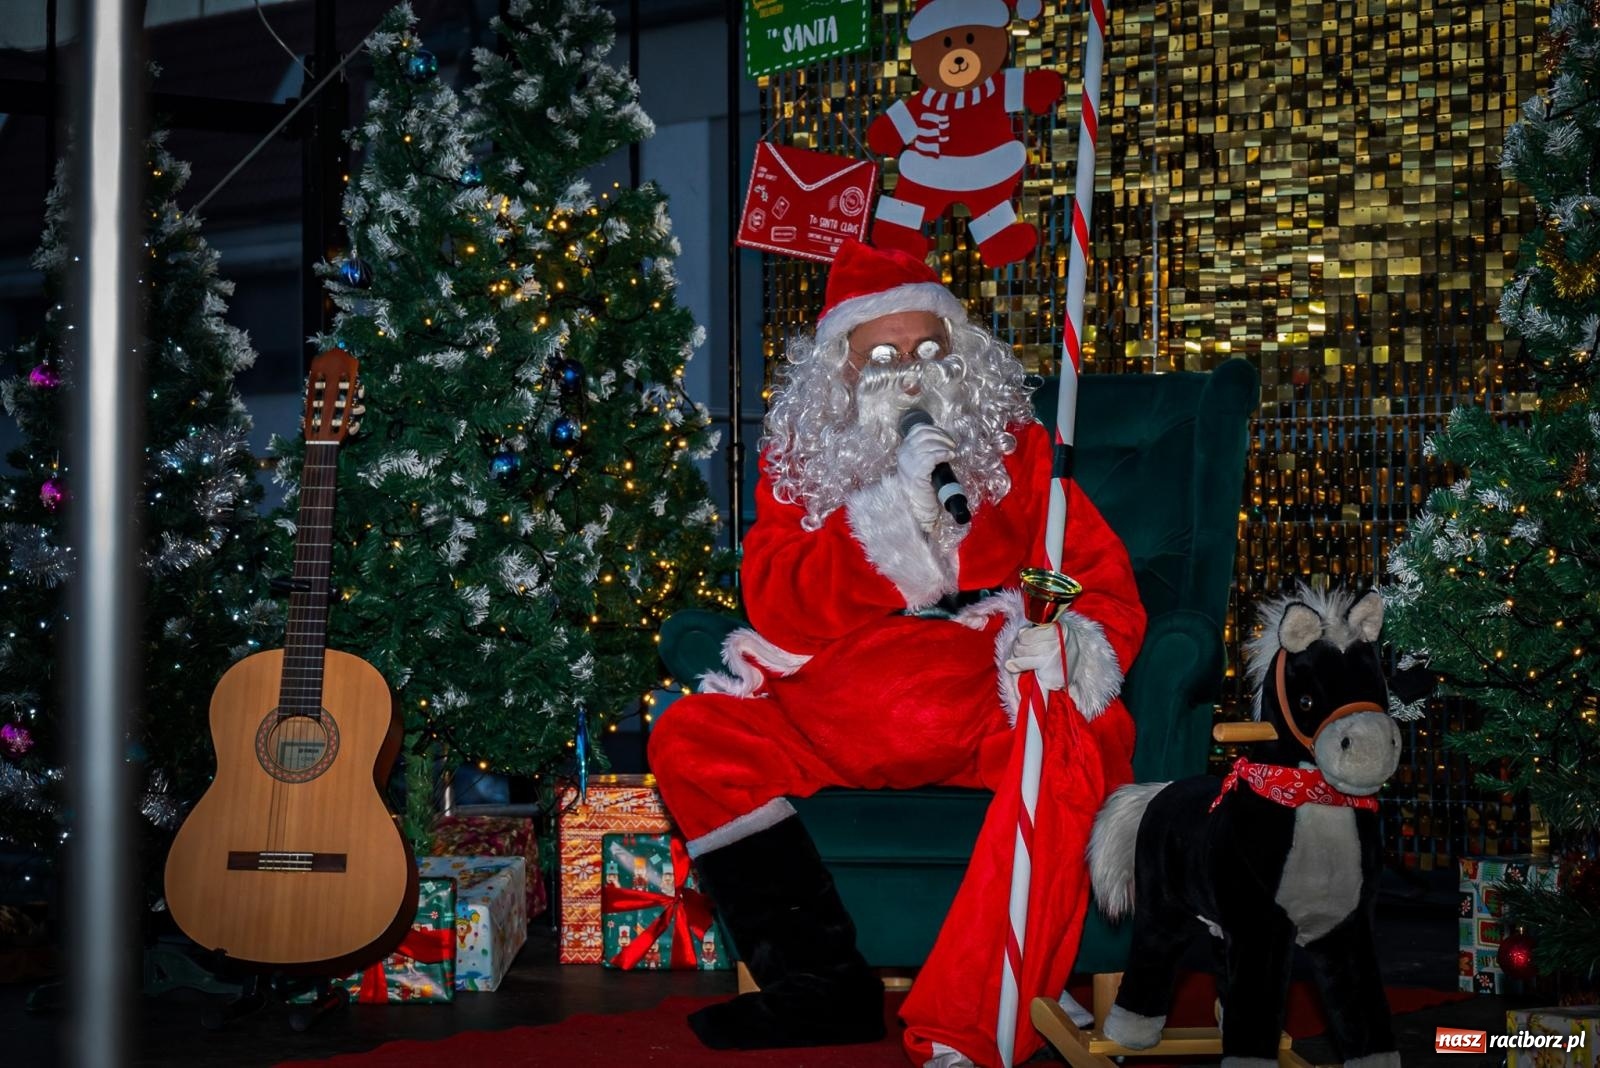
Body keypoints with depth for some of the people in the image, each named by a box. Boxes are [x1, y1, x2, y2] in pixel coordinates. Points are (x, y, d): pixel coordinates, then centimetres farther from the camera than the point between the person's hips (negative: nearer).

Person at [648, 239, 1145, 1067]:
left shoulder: (1016, 447, 10)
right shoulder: (799, 458, 11)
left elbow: (1104, 585, 4)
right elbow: (776, 613, -4)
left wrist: (1069, 635, -21)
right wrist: (889, 509, -15)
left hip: (988, 699, -2)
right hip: (837, 711, 2)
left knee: (1069, 750, -35)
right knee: (689, 738, -18)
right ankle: (823, 988, -16)